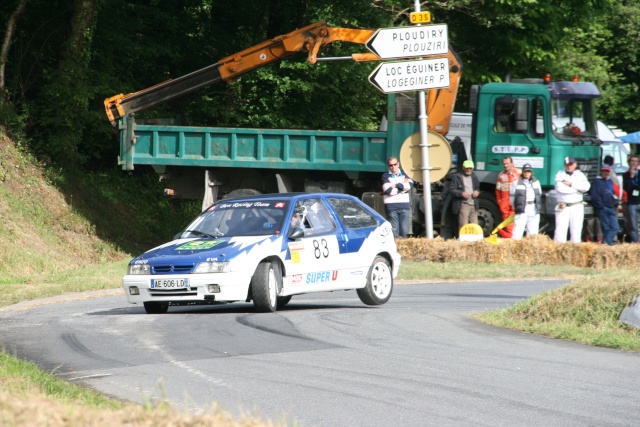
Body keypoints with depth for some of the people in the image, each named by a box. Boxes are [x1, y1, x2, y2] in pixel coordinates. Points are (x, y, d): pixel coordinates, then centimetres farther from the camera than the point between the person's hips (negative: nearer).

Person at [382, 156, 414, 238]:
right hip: (391, 206, -3)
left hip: (404, 206, 3)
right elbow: (388, 190, -12)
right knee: (394, 231, -5)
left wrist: (396, 185, -8)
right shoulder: (386, 176, 4)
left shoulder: (404, 174, 15)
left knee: (404, 231, 1)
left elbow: (410, 185, -4)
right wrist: (403, 186, -4)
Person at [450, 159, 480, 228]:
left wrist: (477, 192, 3)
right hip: (463, 205, -6)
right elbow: (452, 189, -6)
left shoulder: (474, 177, 17)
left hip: (474, 205, 6)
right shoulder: (457, 177, -2)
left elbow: (478, 188, 28)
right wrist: (462, 194, -21)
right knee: (463, 226, -11)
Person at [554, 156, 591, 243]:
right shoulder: (560, 174, 5)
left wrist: (571, 184, -11)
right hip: (563, 207, -2)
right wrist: (576, 190, -9)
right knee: (560, 229, -10)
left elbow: (586, 186, -7)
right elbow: (560, 188, -13)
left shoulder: (579, 175, 11)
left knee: (576, 229, 1)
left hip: (577, 206, 2)